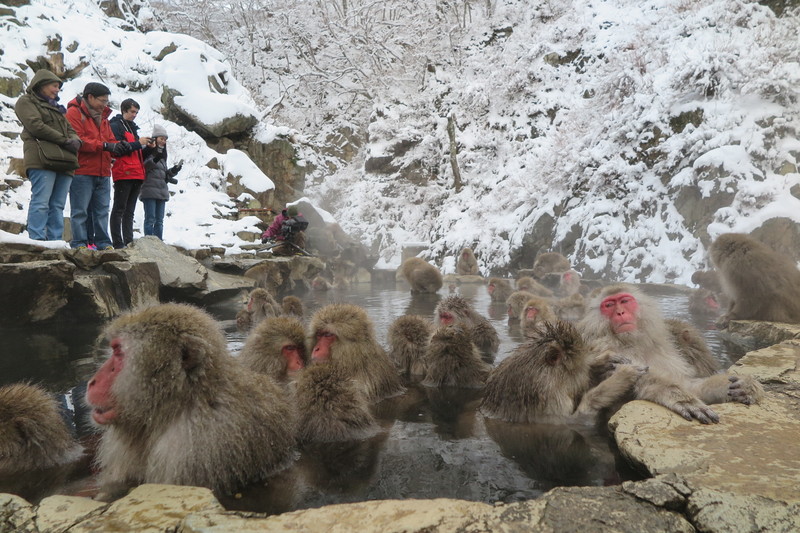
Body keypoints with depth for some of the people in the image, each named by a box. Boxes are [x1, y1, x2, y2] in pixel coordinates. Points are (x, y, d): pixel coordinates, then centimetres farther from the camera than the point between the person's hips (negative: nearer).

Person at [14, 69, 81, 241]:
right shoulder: (26, 101, 9)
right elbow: (36, 126, -7)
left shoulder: (56, 107, 33)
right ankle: (37, 240, -18)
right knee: (41, 202, -15)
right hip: (42, 159, -7)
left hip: (64, 162, 7)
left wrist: (75, 140, -1)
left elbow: (70, 129, 24)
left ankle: (55, 241, -2)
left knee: (58, 205, 0)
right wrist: (65, 141, -10)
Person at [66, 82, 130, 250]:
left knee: (102, 211, 8)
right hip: (82, 172, -7)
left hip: (103, 173, 7)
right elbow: (77, 140, -14)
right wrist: (105, 145, -19)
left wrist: (120, 147, -4)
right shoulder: (74, 112, -2)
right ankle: (79, 243, -1)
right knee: (80, 210, -4)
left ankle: (103, 243, 12)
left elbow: (110, 140, 19)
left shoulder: (102, 116, 22)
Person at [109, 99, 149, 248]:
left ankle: (129, 242, 9)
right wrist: (138, 143, -15)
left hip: (136, 174, 9)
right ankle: (118, 243, -9)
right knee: (119, 210, -8)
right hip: (123, 174, -9)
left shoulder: (133, 128, 25)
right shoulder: (115, 126, -1)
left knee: (129, 211, 8)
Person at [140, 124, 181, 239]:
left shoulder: (162, 155, 21)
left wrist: (174, 170, 8)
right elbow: (143, 167, -15)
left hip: (162, 191, 8)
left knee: (159, 220, 8)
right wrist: (154, 159, -25)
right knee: (150, 219, -9)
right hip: (150, 190, -7)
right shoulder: (147, 151, -3)